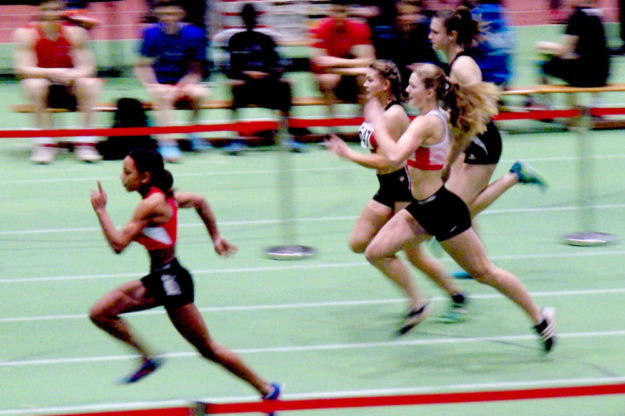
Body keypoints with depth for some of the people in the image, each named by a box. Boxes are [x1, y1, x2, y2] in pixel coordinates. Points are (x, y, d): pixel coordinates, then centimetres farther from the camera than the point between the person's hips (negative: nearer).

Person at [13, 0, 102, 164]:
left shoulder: (74, 32, -7)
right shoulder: (26, 34, -12)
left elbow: (86, 68, -10)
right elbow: (23, 69, -20)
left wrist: (73, 75, -34)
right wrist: (52, 72, -37)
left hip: (69, 86, 1)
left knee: (89, 83, -27)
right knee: (34, 84, -33)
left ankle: (86, 142, -22)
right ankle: (44, 143, -26)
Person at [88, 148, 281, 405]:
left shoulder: (151, 205, -22)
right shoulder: (162, 196, 5)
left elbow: (118, 244, -26)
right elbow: (199, 201, 21)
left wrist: (100, 210, -16)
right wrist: (216, 237, 23)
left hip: (171, 281, -9)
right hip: (159, 278, 9)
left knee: (207, 349, 2)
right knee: (100, 313, 3)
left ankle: (267, 390, 13)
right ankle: (147, 358, 12)